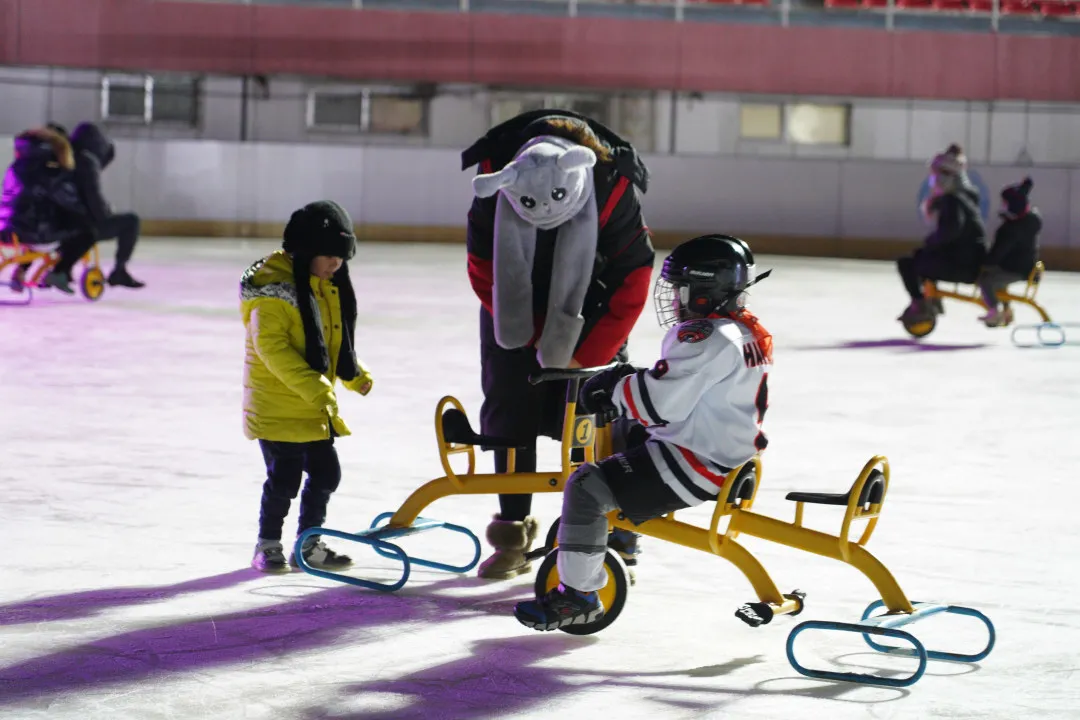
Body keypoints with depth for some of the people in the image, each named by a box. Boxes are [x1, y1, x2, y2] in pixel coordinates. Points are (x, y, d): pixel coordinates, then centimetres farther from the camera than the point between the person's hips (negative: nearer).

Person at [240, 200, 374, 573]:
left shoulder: (330, 285, 9)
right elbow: (272, 347, -26)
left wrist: (354, 374, 10)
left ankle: (309, 544, 26)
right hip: (277, 406, -8)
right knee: (284, 478, -3)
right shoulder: (273, 288, -19)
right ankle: (268, 546, 15)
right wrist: (312, 386, -30)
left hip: (316, 407, 8)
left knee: (326, 473, 11)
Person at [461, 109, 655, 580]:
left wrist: (585, 359, -22)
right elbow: (484, 271, -15)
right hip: (515, 299, 2)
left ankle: (615, 535, -5)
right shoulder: (495, 192, -29)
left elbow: (632, 284, -22)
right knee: (509, 406, -1)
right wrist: (537, 338, -16)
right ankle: (514, 530, 10)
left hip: (590, 301, -2)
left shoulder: (612, 193, -33)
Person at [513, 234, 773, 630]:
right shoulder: (750, 332, 11)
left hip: (696, 463, -11)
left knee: (587, 488, -12)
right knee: (624, 438, 32)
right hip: (731, 453, 11)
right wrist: (632, 382, 10)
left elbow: (662, 402, -25)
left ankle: (578, 595, -6)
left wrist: (613, 388, -7)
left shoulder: (705, 336, -20)